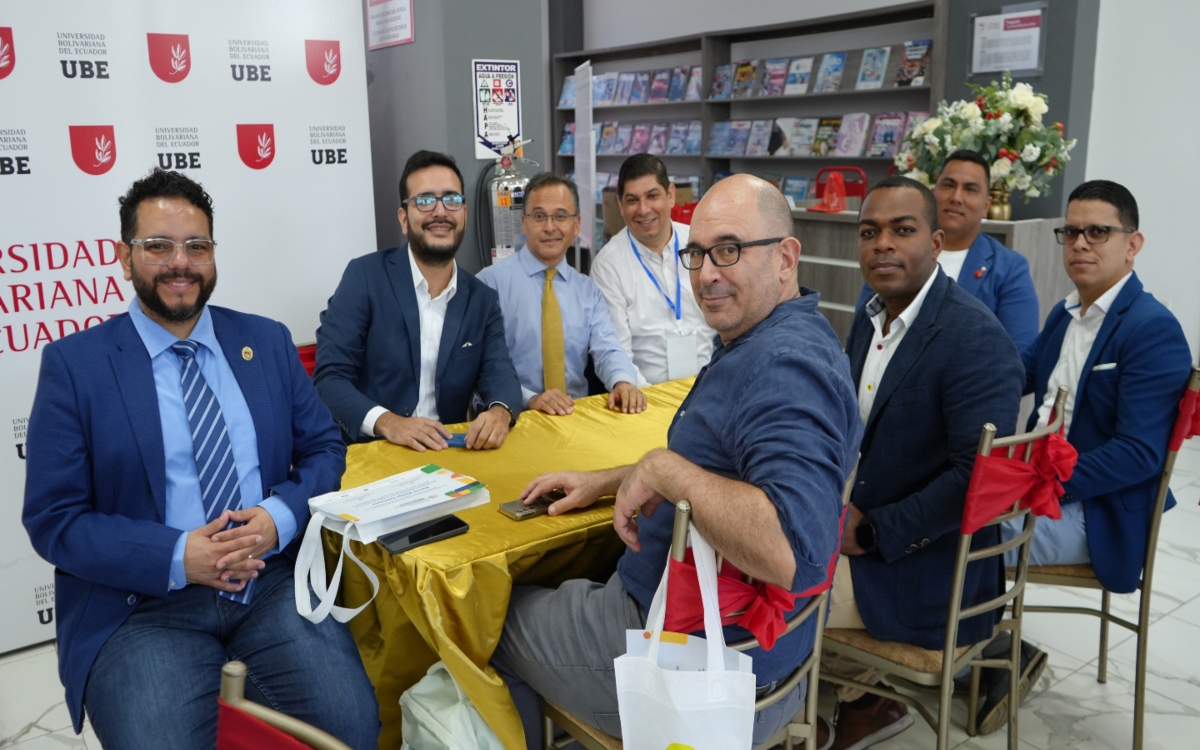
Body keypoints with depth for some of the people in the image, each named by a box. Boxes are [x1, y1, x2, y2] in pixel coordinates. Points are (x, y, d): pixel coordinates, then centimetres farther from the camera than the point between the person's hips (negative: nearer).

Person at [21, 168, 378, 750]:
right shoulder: (74, 363, 1)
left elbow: (325, 448, 11)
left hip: (273, 583, 2)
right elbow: (53, 520, -2)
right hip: (144, 604, -1)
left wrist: (280, 516, -10)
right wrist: (178, 557, -16)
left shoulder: (267, 341, 9)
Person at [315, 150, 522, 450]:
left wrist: (500, 411, -26)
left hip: (446, 455, 3)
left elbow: (499, 372, -2)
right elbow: (329, 376, -9)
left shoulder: (483, 299, 8)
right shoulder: (365, 276, -5)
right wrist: (387, 423, -26)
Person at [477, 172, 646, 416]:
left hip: (577, 416, 3)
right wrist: (529, 398, -26)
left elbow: (607, 350, 1)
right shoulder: (492, 282, -4)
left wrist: (623, 382, -20)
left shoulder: (588, 290, 14)